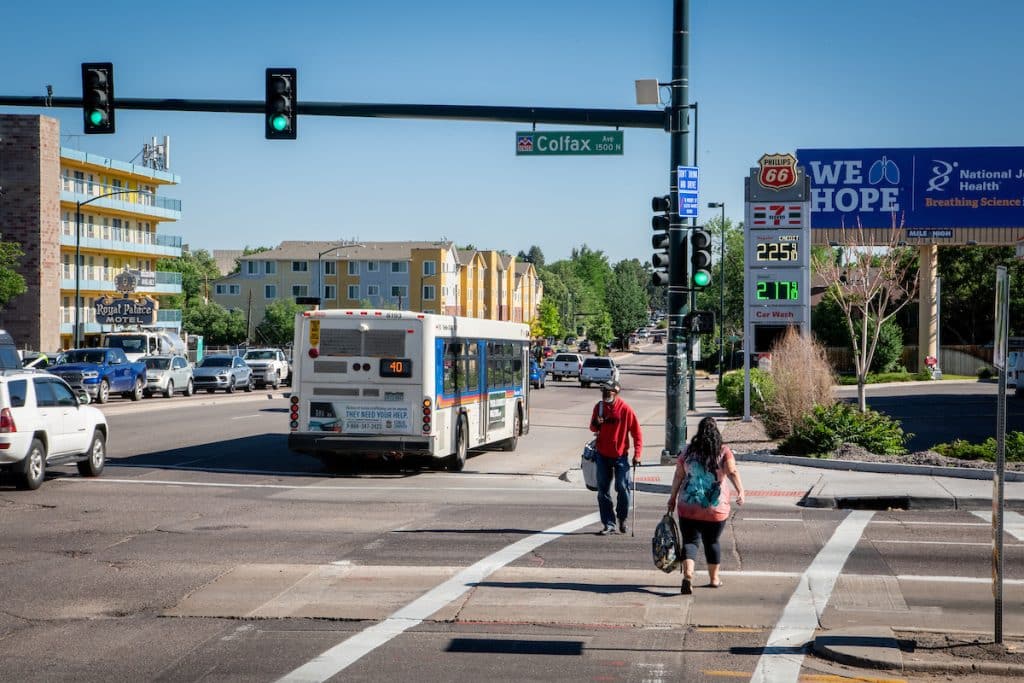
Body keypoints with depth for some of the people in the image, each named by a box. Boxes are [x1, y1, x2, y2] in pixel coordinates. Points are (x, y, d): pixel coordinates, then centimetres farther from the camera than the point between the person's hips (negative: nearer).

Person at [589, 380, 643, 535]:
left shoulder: (625, 409, -10)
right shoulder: (599, 407, 3)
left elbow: (636, 432, -6)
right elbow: (593, 428, 15)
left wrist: (637, 454, -11)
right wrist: (596, 424, -10)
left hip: (620, 455, -4)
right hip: (602, 455, 4)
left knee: (622, 487, -6)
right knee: (603, 491, 4)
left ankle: (622, 518, 17)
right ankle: (609, 524, 10)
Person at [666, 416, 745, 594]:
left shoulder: (688, 451, 0)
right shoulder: (724, 452, -4)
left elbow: (678, 476, 3)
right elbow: (732, 472, -20)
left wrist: (672, 498, 13)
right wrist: (740, 491, -28)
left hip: (688, 507, 0)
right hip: (716, 508, 0)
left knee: (690, 541, 1)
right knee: (712, 542, 16)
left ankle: (688, 575, -21)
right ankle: (714, 579, 27)